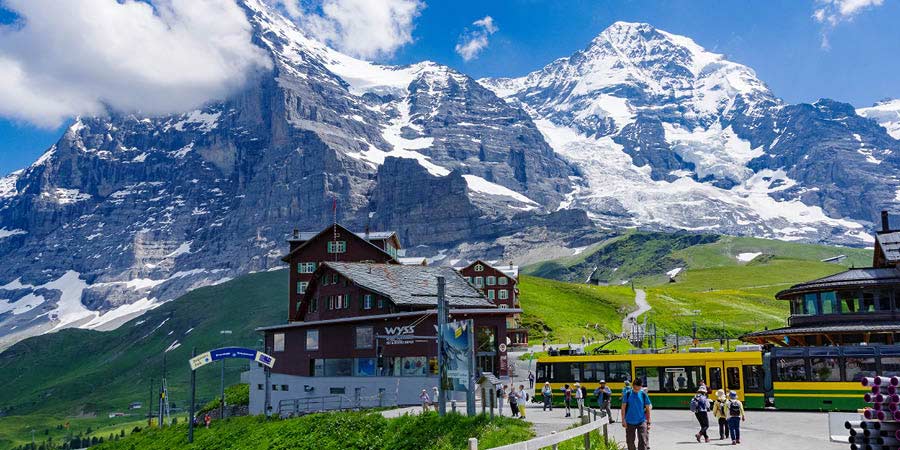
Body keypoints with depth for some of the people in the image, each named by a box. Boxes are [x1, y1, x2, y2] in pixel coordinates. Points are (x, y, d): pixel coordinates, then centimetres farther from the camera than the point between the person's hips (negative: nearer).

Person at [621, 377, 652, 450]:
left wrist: (648, 422, 2)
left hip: (641, 421, -1)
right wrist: (623, 420, -5)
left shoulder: (644, 395, -1)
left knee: (643, 441, -8)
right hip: (630, 422, 1)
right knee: (630, 441, 10)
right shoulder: (628, 394, -2)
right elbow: (623, 407, 1)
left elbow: (648, 408, 4)